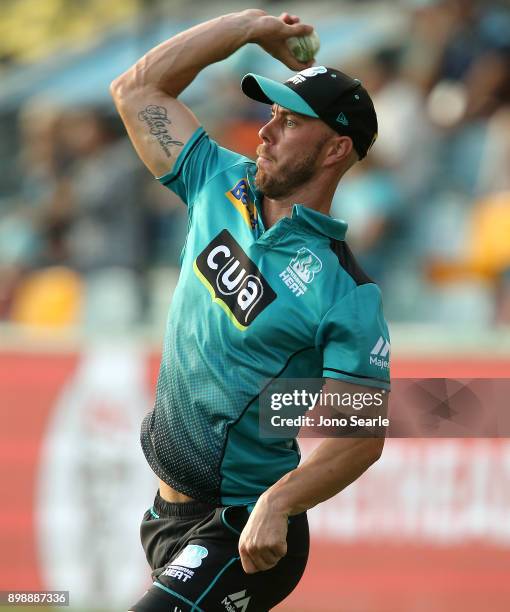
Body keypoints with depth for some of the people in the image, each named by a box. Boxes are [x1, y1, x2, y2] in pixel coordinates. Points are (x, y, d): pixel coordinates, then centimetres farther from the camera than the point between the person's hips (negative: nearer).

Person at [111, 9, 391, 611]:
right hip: (165, 508, 7)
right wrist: (251, 25, 5)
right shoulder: (222, 186, 4)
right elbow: (136, 89, 10)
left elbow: (362, 435, -20)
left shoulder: (347, 293, -16)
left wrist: (276, 503, -37)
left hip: (239, 532, -7)